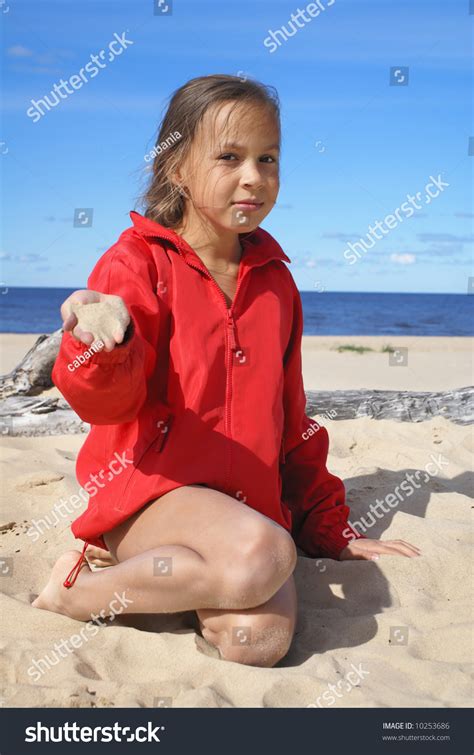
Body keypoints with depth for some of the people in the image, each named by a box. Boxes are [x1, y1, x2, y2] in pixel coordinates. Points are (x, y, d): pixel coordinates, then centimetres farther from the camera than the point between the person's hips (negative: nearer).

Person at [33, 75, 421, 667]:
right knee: (262, 555, -34)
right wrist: (105, 346, -40)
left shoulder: (274, 278, 13)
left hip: (248, 504, 5)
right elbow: (110, 399, -16)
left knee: (259, 642, -24)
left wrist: (328, 527, 21)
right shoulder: (139, 262, -3)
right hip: (148, 490, -4)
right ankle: (81, 589, -11)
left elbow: (290, 419, 20)